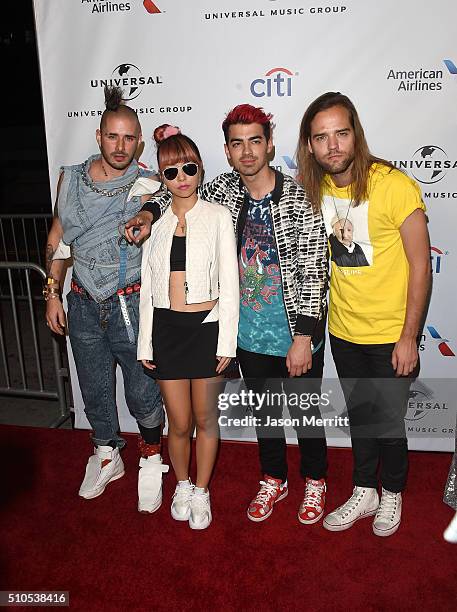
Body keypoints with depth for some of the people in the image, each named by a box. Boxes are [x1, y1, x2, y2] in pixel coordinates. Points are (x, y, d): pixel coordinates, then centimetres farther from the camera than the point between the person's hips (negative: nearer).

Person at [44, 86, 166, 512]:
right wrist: (52, 293, 9)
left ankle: (151, 459, 31)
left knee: (143, 393, 5)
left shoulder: (147, 186, -8)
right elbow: (58, 238, 11)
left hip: (131, 304, -3)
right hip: (83, 304, 4)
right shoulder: (71, 178, 4)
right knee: (94, 389, 17)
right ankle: (106, 455, 40)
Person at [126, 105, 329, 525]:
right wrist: (149, 213, -4)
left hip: (296, 335, -4)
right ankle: (273, 479, 43)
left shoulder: (299, 199, -16)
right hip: (249, 333, 4)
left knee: (305, 411, 14)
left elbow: (313, 273, -18)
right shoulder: (223, 190, -2)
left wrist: (303, 337, -20)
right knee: (263, 410, 20)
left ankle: (315, 482, 40)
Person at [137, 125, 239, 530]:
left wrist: (226, 340, -9)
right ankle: (182, 485, 36)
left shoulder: (217, 216, -3)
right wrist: (145, 342, 6)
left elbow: (228, 282, -5)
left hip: (206, 325, -2)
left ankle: (201, 492, 32)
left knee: (205, 418, 11)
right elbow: (148, 285, 8)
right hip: (166, 326, 2)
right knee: (179, 423, 10)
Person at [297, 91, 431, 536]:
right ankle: (364, 493, 39)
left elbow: (420, 266, -15)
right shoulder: (315, 189, -4)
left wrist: (409, 337, -14)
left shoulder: (395, 186, -19)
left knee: (389, 418, 11)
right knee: (358, 415, 19)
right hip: (343, 330, 5)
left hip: (390, 334, -4)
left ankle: (391, 493, 38)